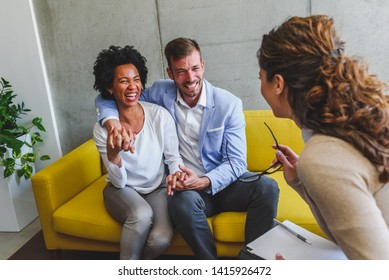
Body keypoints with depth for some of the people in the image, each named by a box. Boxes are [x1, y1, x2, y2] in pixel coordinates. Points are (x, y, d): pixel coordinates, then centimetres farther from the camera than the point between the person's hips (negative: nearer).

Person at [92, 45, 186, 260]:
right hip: (123, 190, -1)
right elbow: (119, 182, -13)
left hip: (157, 188, 1)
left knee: (161, 238, -27)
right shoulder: (103, 129, -14)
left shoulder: (160, 115, -15)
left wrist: (176, 175, -25)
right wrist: (113, 154, -33)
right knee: (141, 214, -35)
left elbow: (173, 156, -2)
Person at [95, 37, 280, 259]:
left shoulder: (229, 104, -7)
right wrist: (113, 121, -16)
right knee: (183, 200, -36)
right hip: (186, 187, 0)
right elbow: (106, 99, 8)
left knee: (267, 187, -29)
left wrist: (203, 181, -27)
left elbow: (237, 162, -8)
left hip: (225, 183, 0)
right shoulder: (162, 93, -1)